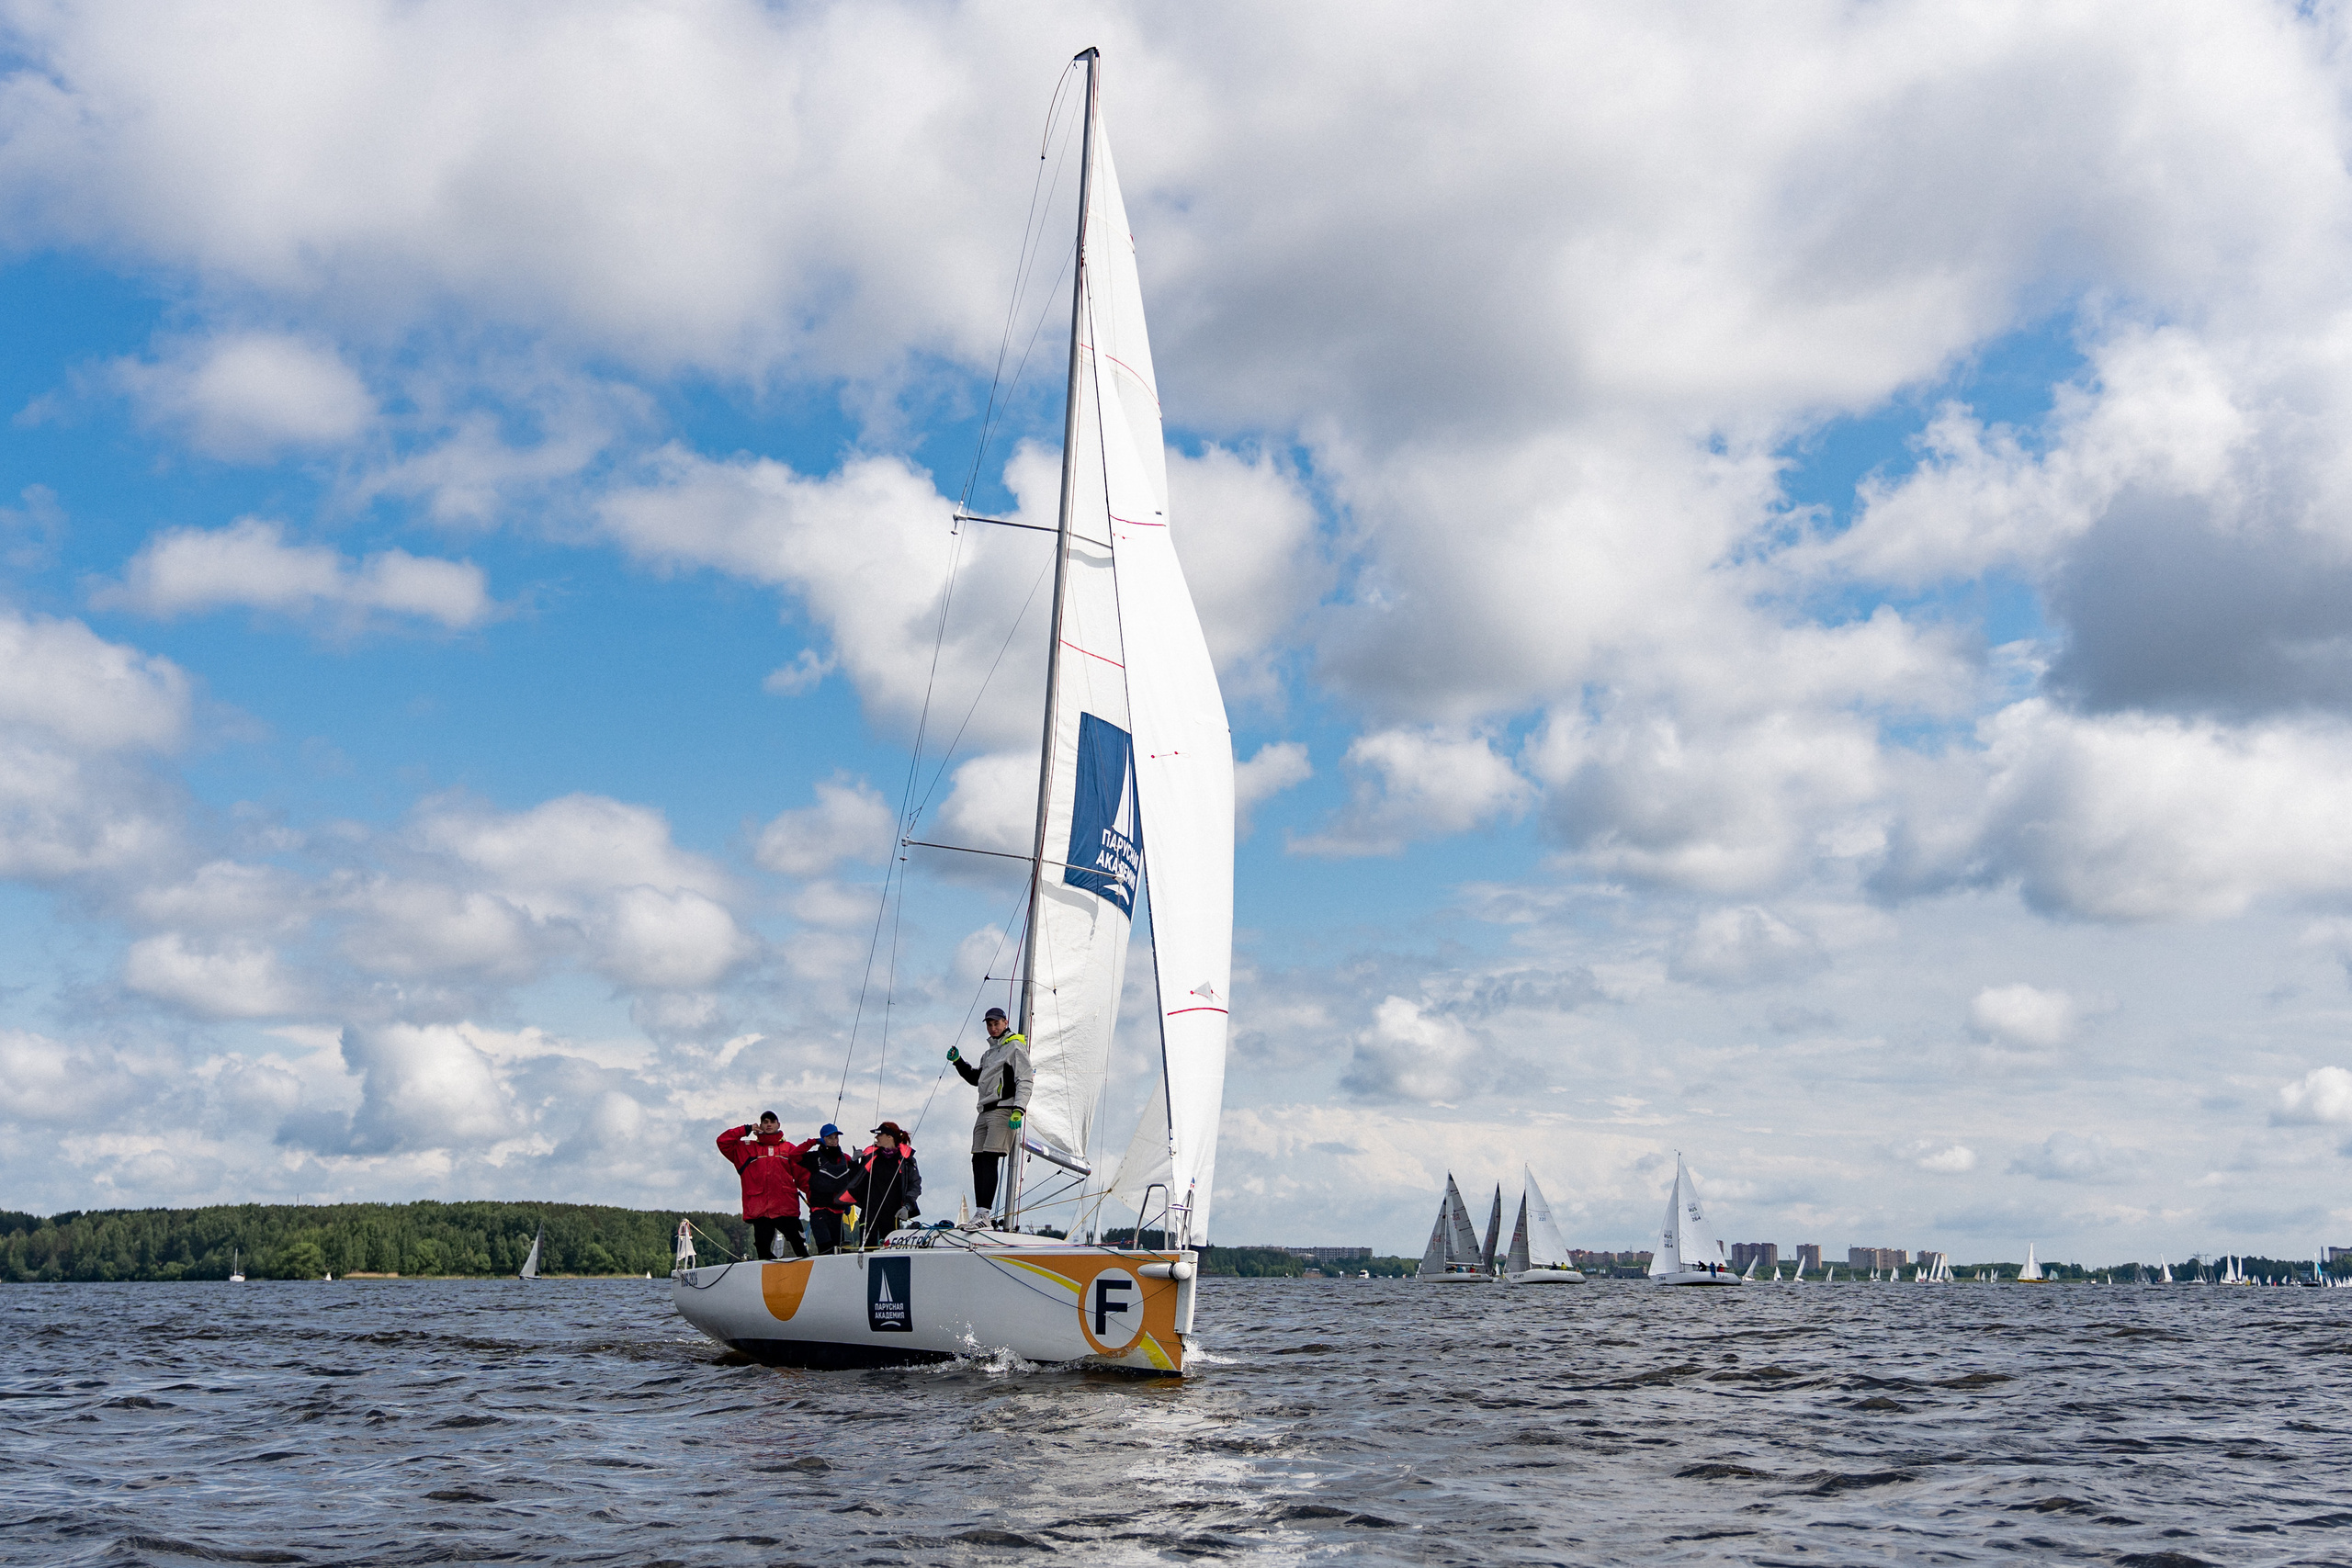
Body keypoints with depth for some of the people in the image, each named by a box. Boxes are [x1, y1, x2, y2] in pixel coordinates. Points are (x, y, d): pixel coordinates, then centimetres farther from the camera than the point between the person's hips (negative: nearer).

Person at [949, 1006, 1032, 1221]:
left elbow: (1025, 1081, -9)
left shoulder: (1015, 1046, 0)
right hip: (985, 1112, 9)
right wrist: (958, 1062, 22)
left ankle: (984, 1213, -25)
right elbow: (976, 1079, 36)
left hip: (1004, 1109, -9)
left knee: (990, 1158, -18)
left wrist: (1019, 1109, -20)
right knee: (978, 1160, -1)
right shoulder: (989, 1053, 26)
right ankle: (980, 1214, -3)